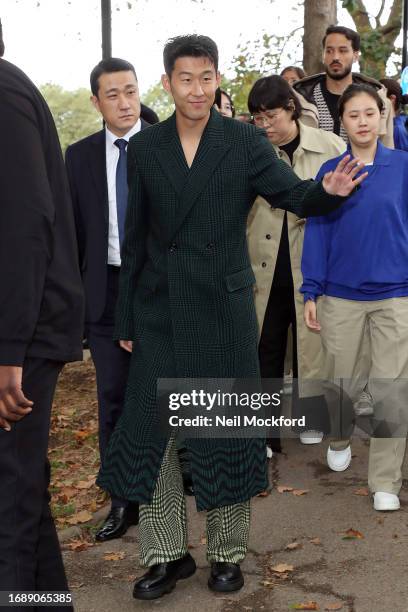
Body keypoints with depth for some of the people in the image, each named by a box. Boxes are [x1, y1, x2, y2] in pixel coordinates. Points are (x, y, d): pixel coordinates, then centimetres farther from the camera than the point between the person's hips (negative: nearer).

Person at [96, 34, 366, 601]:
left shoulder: (245, 141, -1)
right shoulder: (144, 148, 4)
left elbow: (292, 194, -3)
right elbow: (135, 239, 7)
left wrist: (329, 190, -27)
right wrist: (126, 319, 8)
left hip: (223, 307, -2)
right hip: (160, 309, 2)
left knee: (227, 427, 7)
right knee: (150, 428, 5)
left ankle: (228, 551, 24)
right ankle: (167, 553, 22)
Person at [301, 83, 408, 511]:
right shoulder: (329, 170, 2)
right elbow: (317, 231, 3)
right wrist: (310, 294, -1)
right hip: (340, 295, 1)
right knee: (340, 380, 13)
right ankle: (340, 436, 43)